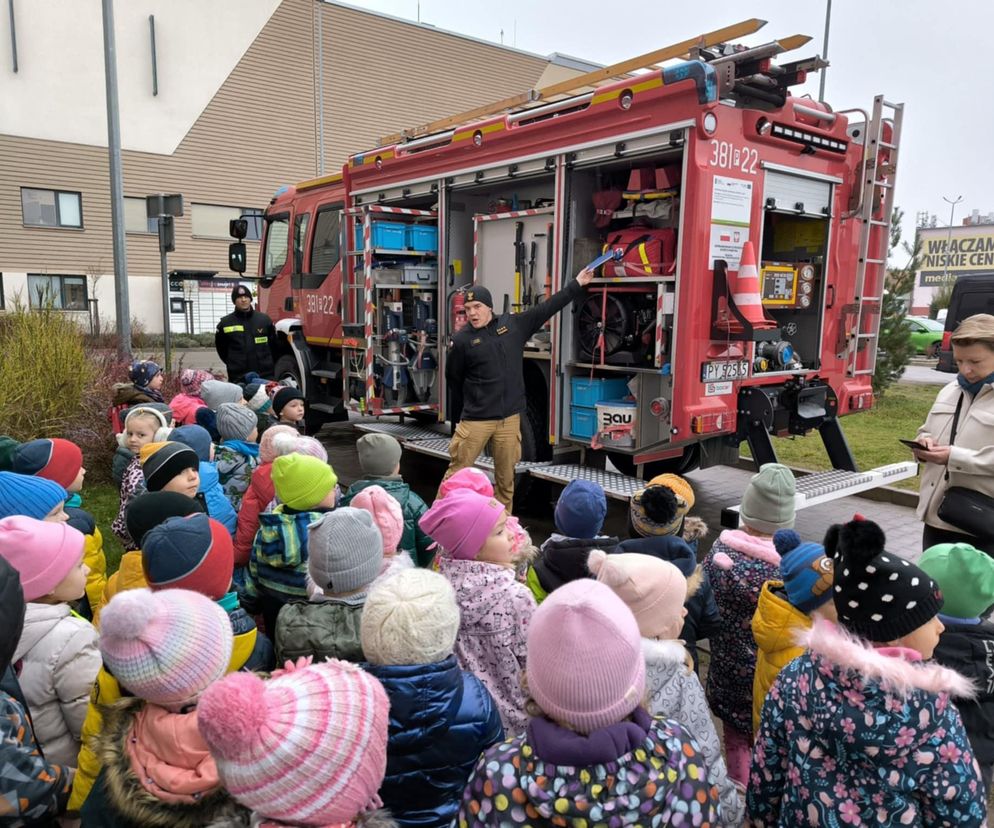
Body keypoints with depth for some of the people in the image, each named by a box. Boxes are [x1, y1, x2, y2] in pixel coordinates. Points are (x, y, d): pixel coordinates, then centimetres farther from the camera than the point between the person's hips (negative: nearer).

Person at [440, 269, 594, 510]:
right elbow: (454, 383, 2)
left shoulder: (514, 325, 5)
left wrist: (577, 285, 14)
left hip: (509, 419, 4)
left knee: (506, 477, 13)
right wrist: (457, 421, 5)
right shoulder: (462, 340, -5)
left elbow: (547, 308, 11)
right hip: (475, 420, -3)